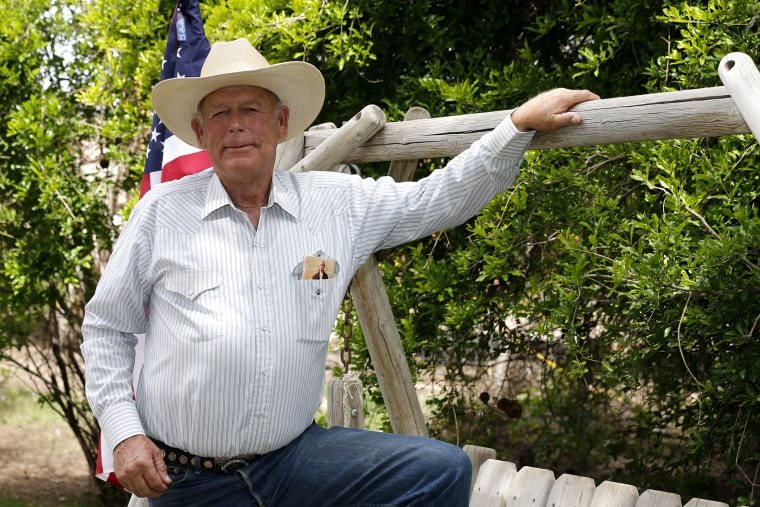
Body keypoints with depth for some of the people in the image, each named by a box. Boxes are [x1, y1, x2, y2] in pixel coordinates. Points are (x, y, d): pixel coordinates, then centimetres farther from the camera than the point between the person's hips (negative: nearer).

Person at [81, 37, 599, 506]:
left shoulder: (338, 203, 4)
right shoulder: (163, 210, 0)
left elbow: (441, 198, 11)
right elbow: (106, 327, 6)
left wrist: (521, 123, 3)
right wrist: (124, 434, -3)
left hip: (293, 458, 2)